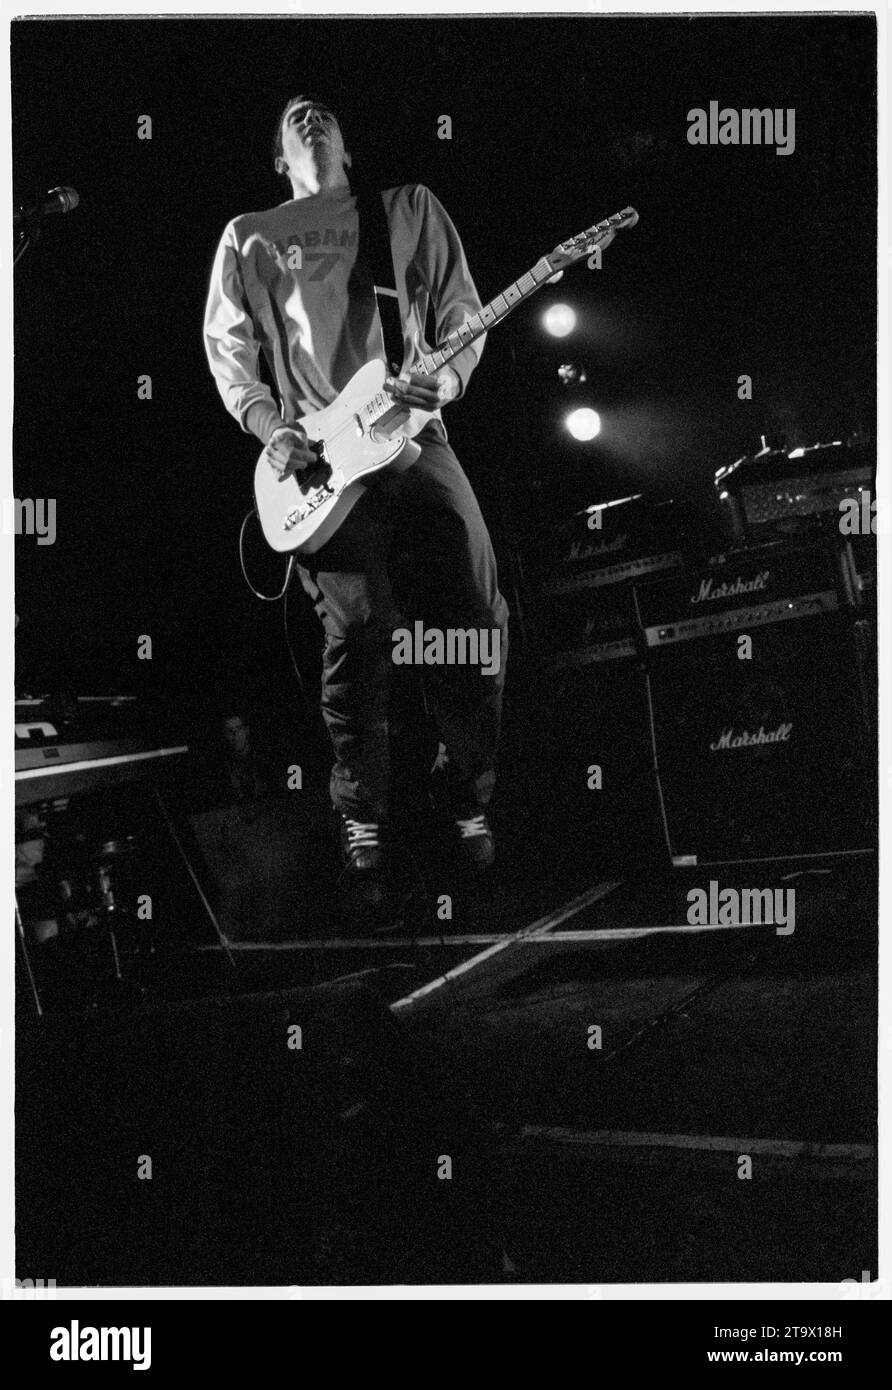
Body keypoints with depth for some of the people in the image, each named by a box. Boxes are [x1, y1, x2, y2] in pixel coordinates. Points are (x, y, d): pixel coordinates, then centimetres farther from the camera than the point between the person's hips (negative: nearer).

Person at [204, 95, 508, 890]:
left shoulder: (411, 208, 19)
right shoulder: (252, 237, 17)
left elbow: (462, 311, 14)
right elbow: (227, 347, 13)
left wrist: (448, 379, -7)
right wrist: (270, 427, -3)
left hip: (415, 434, 2)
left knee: (477, 615, -8)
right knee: (359, 628, -14)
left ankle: (470, 803, 10)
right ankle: (362, 814, 4)